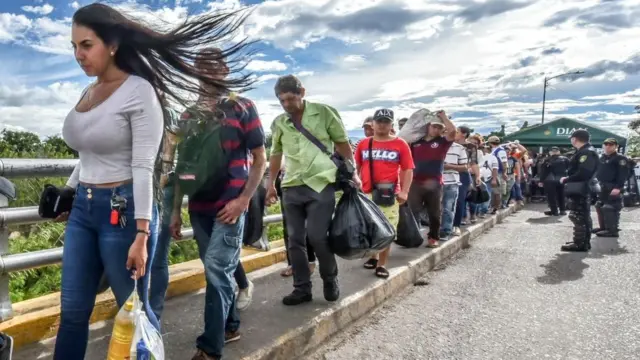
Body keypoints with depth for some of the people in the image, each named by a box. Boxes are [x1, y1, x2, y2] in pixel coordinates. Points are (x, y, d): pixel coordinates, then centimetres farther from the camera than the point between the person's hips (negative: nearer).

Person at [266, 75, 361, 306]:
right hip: (292, 188, 4)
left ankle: (330, 280, 17)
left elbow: (342, 143, 3)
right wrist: (270, 184, 19)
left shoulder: (324, 113, -2)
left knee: (317, 236, -10)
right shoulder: (278, 123, 9)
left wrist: (353, 173, -2)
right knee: (295, 241, 5)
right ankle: (302, 288, 18)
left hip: (321, 183, -4)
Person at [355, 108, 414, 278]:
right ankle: (373, 256, 33)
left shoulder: (400, 144, 0)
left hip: (390, 194, -3)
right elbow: (356, 168, 14)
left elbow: (407, 169, -1)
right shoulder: (364, 144, 8)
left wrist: (404, 191, -9)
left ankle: (382, 264, 10)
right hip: (366, 193, 3)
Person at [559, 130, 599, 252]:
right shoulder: (583, 151, 14)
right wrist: (568, 179, 2)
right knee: (583, 217, 16)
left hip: (580, 190, -11)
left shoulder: (587, 152, -19)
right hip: (581, 190, 11)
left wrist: (566, 180, -17)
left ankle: (580, 244, 1)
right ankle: (584, 242, 26)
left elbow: (583, 174, -27)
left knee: (578, 217, -5)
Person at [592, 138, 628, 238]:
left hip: (613, 188, -9)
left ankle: (612, 230, -8)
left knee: (611, 208, -11)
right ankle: (603, 227, 24)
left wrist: (618, 187, -24)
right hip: (602, 187, 9)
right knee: (599, 207, 14)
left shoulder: (620, 158, -8)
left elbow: (623, 174, -16)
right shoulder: (601, 158, 17)